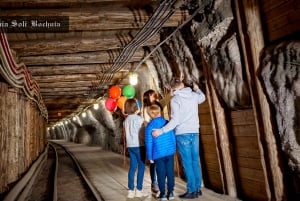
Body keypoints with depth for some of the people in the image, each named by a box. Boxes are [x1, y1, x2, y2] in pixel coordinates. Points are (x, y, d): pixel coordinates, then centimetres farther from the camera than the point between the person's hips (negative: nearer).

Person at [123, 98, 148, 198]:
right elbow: (142, 133, -11)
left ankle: (131, 190, 11)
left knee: (132, 167, 10)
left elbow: (125, 134, 14)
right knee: (141, 167, 2)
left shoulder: (126, 120, 9)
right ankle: (139, 190, 4)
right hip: (139, 145, -7)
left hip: (130, 146, 7)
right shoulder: (139, 119, -11)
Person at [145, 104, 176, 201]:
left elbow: (149, 142, -5)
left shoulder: (149, 126, -6)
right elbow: (174, 137, 7)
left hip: (158, 154, -2)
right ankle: (170, 193, 15)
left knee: (161, 174, 7)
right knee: (170, 172, 9)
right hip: (170, 152, 3)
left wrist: (150, 156, 1)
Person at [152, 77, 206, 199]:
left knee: (187, 163, -1)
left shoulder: (175, 99, -9)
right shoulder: (194, 95, 7)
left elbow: (175, 120, -17)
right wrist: (197, 89, 48)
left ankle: (191, 191, 3)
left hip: (182, 134, -5)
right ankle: (198, 189, 17)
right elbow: (203, 97, 33)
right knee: (195, 161, 11)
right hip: (194, 133, 5)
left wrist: (161, 131, -16)